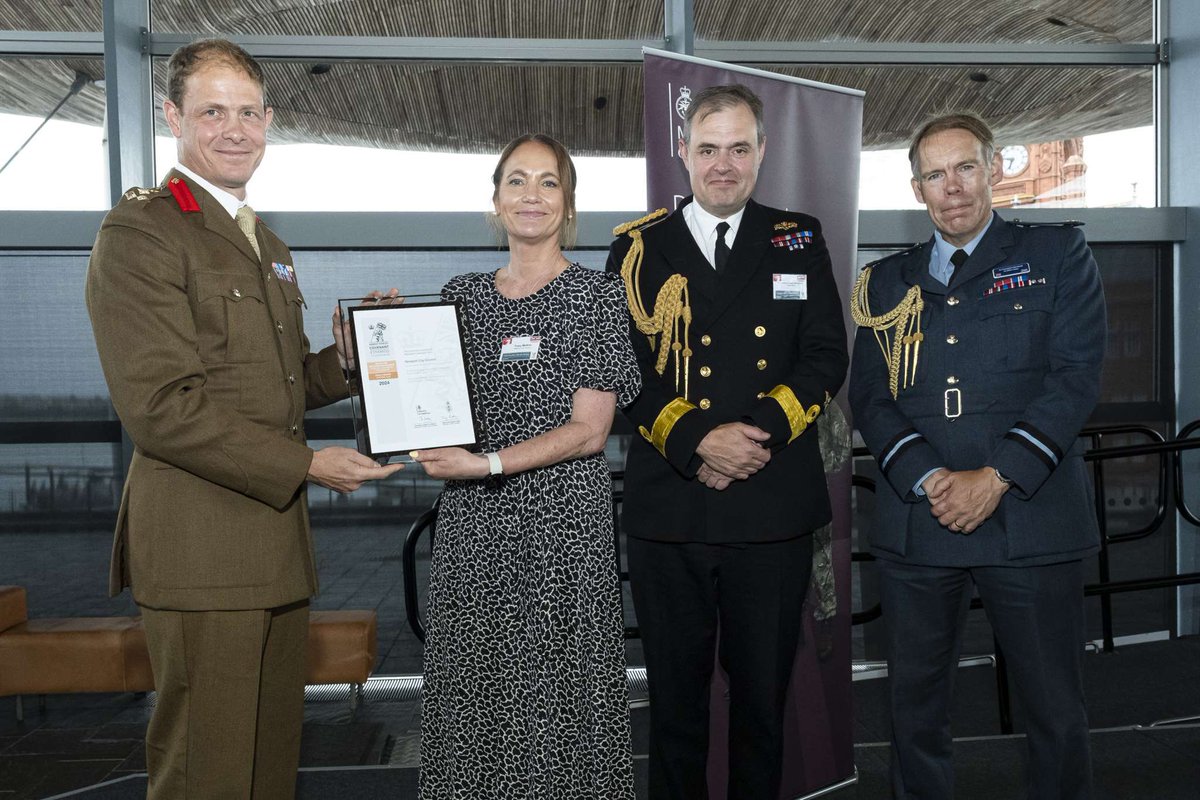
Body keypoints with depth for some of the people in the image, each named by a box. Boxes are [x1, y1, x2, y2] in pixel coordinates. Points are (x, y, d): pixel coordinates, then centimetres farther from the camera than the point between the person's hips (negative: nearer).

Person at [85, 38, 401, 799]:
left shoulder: (267, 243, 19)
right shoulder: (140, 232, -10)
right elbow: (162, 407, -17)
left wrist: (347, 357, 2)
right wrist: (306, 464, -16)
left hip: (277, 544, 8)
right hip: (202, 551, -8)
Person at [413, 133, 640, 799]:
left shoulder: (596, 295, -1)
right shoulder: (460, 295, 11)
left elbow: (589, 428, -8)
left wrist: (489, 464, -17)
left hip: (562, 520, -3)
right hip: (473, 524, 4)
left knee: (555, 685, 1)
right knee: (469, 687, 9)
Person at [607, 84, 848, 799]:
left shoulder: (799, 239, 9)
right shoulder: (638, 247, 5)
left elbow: (826, 357, 2)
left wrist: (759, 431, -13)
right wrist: (697, 440, -16)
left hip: (775, 507, 1)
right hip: (667, 507, 0)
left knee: (765, 693, 14)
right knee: (674, 692, 13)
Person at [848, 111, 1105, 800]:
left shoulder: (1059, 254, 7)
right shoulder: (889, 283, 13)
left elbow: (1077, 376, -4)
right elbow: (870, 398, 5)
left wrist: (996, 478, -14)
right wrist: (929, 478, -11)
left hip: (1031, 521, -2)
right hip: (916, 524, 2)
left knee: (1057, 713, 8)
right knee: (917, 709, 11)